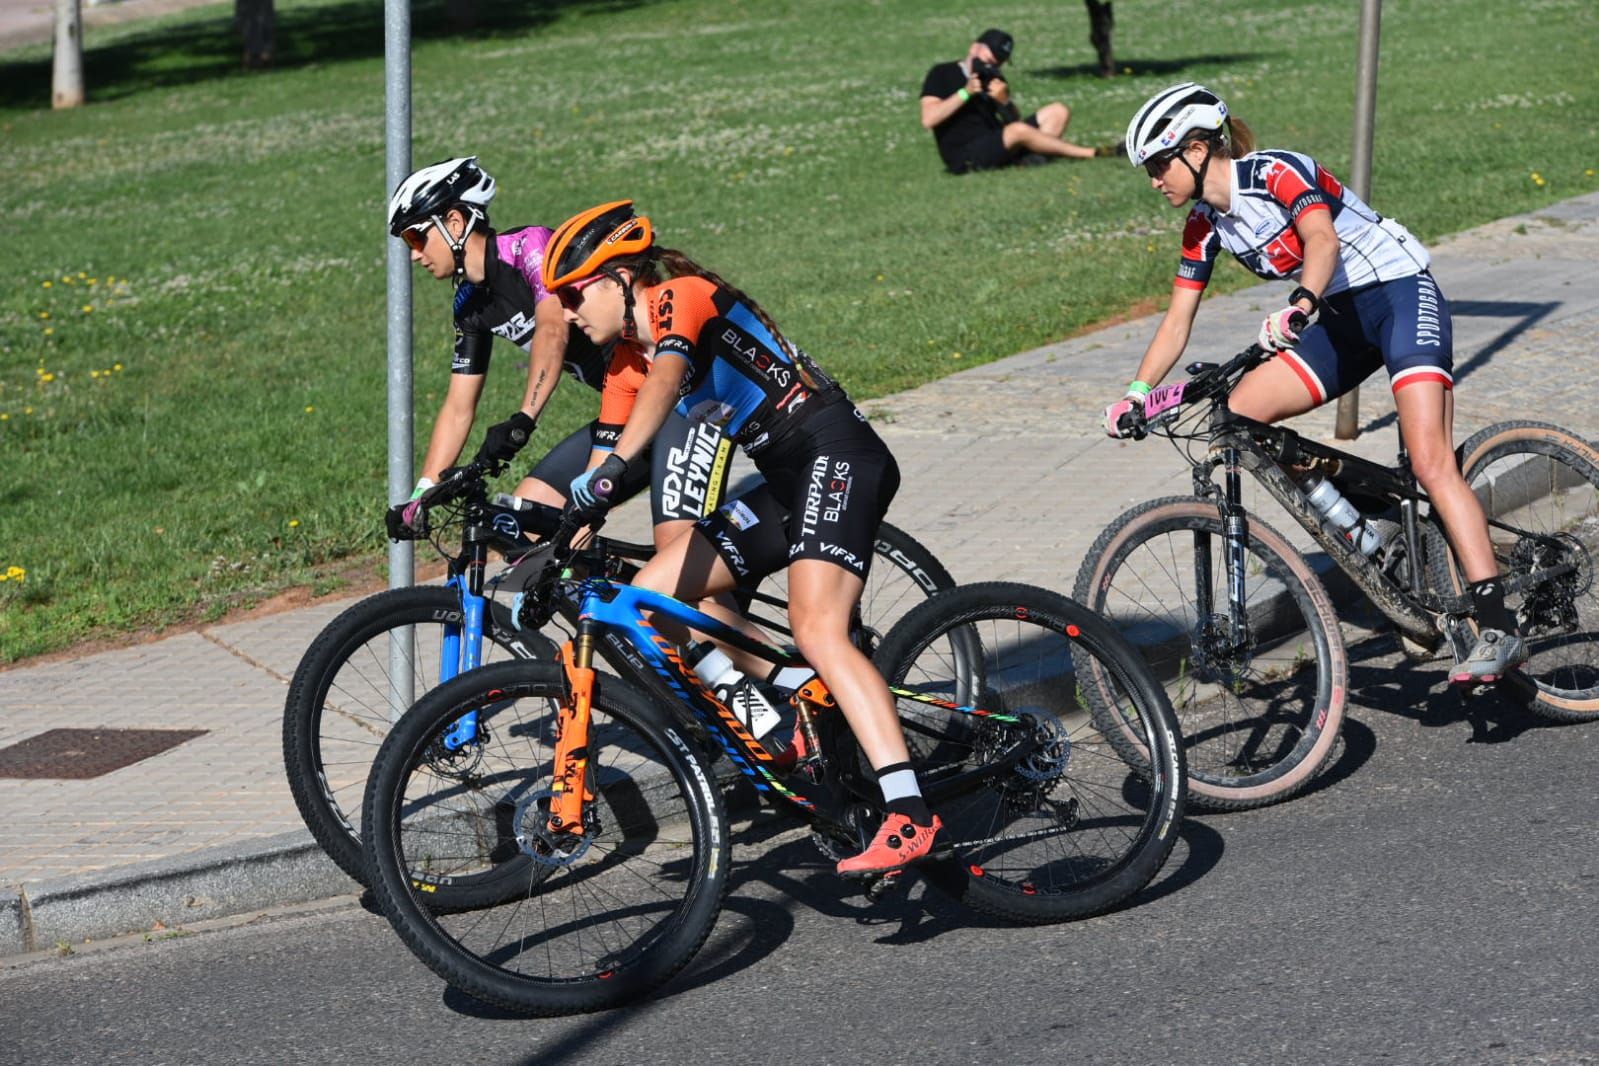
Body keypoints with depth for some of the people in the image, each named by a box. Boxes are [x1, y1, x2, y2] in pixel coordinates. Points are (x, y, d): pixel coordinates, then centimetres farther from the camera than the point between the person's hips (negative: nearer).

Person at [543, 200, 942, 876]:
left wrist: (612, 468, -42)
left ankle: (909, 815, -36)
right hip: (787, 483, 10)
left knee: (816, 629, -27)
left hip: (836, 453, -10)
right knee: (648, 597, 3)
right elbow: (608, 447, 22)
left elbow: (667, 379, -29)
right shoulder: (629, 355, 19)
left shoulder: (679, 296, -9)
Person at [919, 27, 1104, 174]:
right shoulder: (942, 74, -2)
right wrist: (965, 93, -17)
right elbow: (929, 120, -15)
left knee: (1058, 112, -2)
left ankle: (1031, 157, -29)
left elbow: (1014, 120, 11)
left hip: (995, 146, 7)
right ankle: (1093, 154, -25)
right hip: (964, 156, -7)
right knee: (1019, 130, -34)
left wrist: (1005, 101, -11)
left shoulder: (992, 78, 16)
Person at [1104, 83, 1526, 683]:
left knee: (1431, 466, -22)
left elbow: (1322, 240, -35)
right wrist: (1135, 395, -3)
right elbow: (1176, 323, 8)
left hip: (1400, 294, -8)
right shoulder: (1205, 226, 5)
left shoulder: (1277, 173, -17)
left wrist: (1300, 305, -53)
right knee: (1239, 412, -12)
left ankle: (1498, 629, -27)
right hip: (1342, 321, 8)